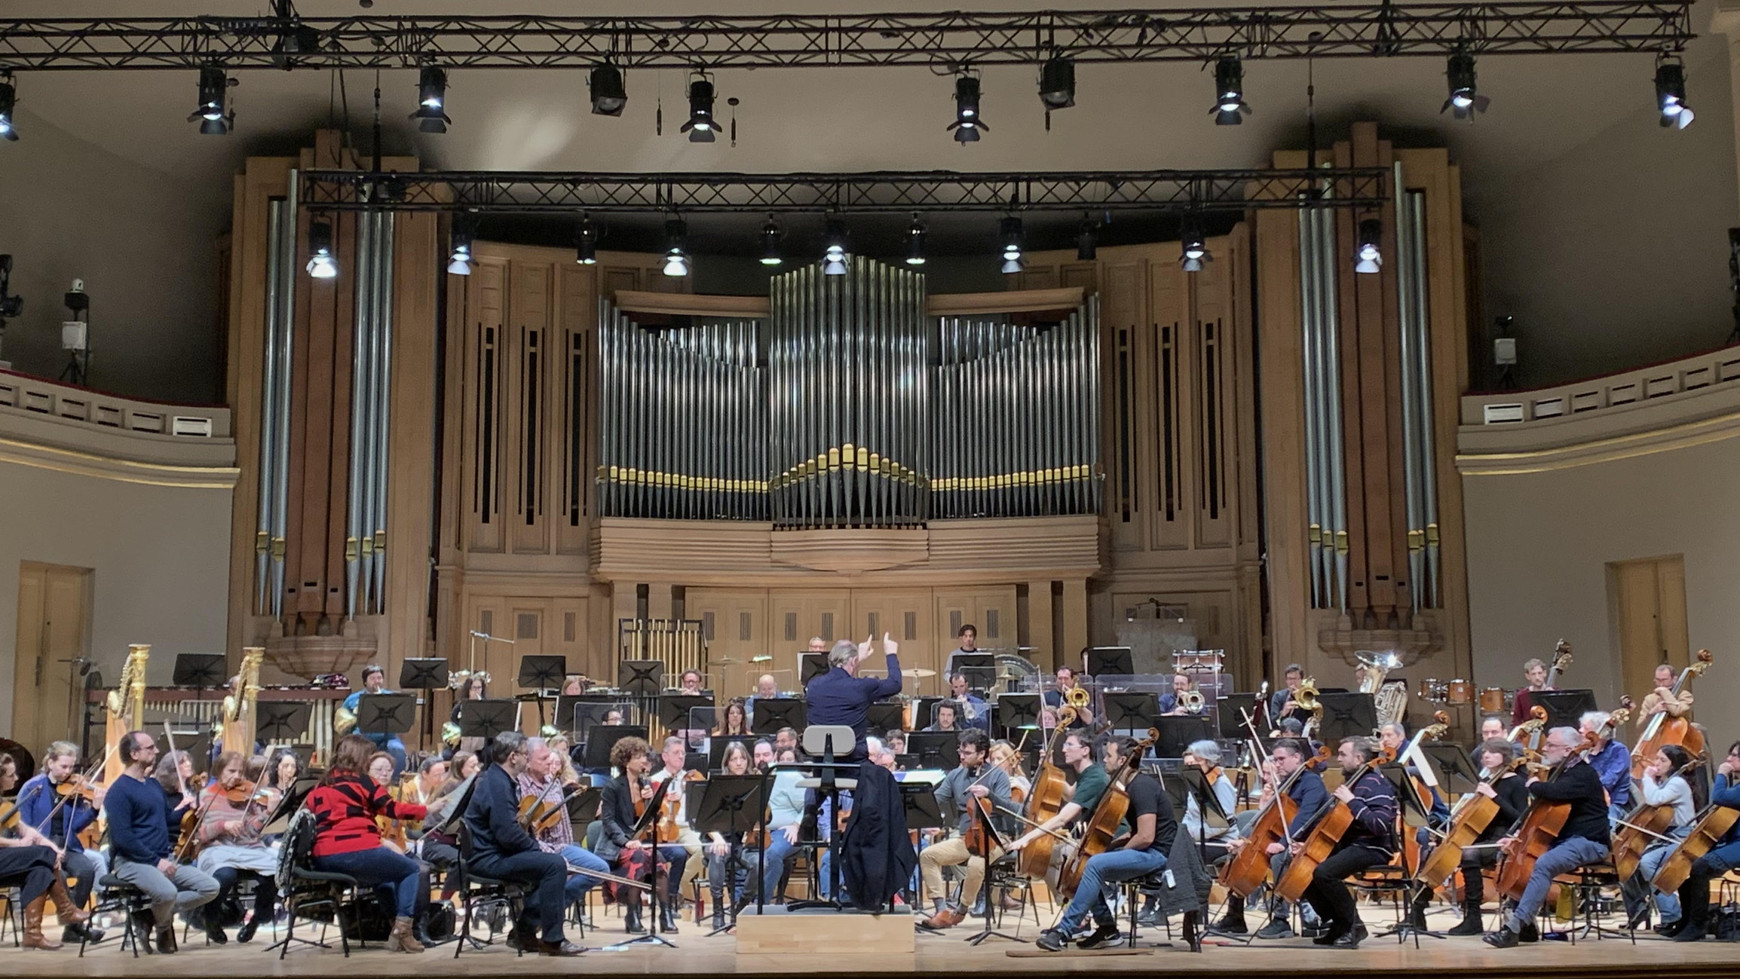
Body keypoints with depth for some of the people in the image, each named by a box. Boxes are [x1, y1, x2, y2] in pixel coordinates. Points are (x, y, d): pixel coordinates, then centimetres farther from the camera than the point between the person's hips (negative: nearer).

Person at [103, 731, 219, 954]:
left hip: (163, 859, 8)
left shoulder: (154, 785, 15)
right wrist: (155, 861, -19)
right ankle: (164, 931, -1)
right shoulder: (119, 792, -11)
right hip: (132, 861, -8)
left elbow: (169, 818, 23)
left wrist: (185, 807, 2)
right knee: (167, 892, -35)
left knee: (210, 887, -5)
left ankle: (150, 914, 2)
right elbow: (122, 837, -19)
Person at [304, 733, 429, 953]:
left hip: (324, 861, 7)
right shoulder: (362, 781, 0)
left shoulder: (321, 786, 18)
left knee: (384, 876, 34)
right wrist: (426, 810, 6)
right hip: (356, 852, -7)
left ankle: (393, 924, 24)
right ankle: (402, 928, -2)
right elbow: (392, 808, -3)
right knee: (412, 869, 13)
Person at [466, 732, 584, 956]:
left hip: (493, 855, 11)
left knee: (547, 863, 21)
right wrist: (538, 847, -12)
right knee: (555, 864, -20)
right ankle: (552, 940, -16)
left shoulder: (501, 780, 16)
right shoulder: (497, 784, -18)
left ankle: (524, 932, 18)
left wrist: (536, 845, 6)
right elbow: (508, 834, -26)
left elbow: (511, 827, 21)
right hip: (489, 859, -11)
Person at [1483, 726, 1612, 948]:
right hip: (1565, 839, 11)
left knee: (1544, 864, -33)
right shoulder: (1563, 772, 17)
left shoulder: (1584, 774, -14)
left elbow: (1553, 793, -33)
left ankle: (1515, 926, -37)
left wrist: (1534, 785, -11)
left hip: (1590, 842, -11)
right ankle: (1526, 924, 6)